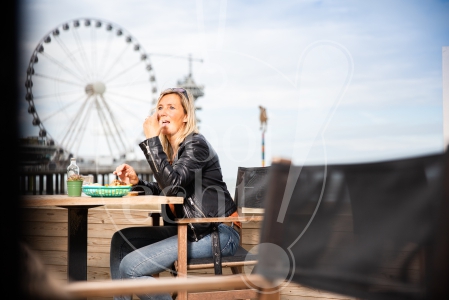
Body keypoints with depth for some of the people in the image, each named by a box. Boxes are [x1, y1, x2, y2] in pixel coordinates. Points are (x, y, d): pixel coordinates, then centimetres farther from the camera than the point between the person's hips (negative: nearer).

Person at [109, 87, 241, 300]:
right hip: (189, 228, 9)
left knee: (131, 267, -16)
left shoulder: (196, 144, -12)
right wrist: (135, 182, -2)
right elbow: (163, 191, 16)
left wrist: (152, 139, -21)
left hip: (218, 233, -9)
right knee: (122, 239, 8)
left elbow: (172, 184, -27)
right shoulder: (170, 148, 13)